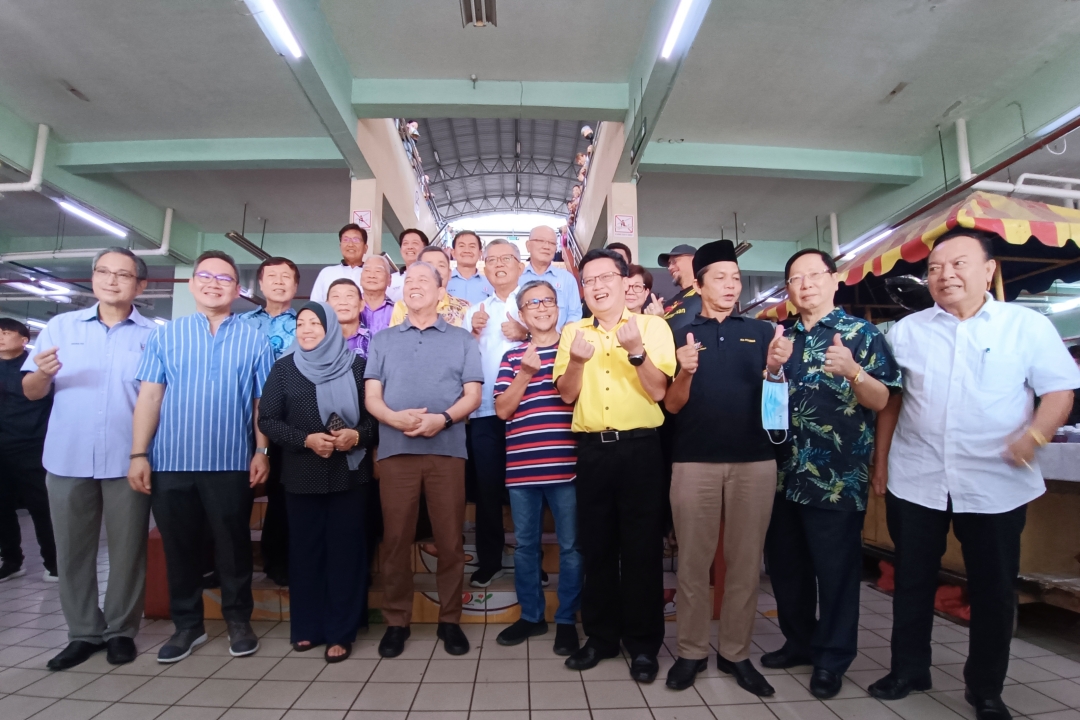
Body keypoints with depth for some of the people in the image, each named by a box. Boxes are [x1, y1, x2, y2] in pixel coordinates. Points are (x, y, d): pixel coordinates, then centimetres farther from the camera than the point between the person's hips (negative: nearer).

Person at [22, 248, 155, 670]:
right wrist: (43, 373, -16)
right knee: (72, 550, 10)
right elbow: (31, 392, 5)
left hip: (127, 460, -2)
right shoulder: (61, 326, 8)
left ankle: (121, 630, 20)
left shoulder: (154, 335, 2)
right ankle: (83, 632, 25)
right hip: (68, 458, 2)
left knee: (127, 549, 6)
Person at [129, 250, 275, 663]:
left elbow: (263, 402, 2)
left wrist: (262, 450, -5)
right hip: (171, 460, 2)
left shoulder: (254, 340, 4)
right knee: (178, 545, 12)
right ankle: (187, 624, 28)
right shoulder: (165, 335, 7)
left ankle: (238, 620, 24)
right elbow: (149, 396, 3)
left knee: (233, 544, 8)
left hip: (231, 462, -1)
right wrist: (139, 454, -3)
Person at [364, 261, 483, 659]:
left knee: (449, 539, 4)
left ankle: (450, 620, 19)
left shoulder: (461, 339, 10)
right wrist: (395, 418, -16)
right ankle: (396, 620, 21)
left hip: (447, 450, -1)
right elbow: (371, 396, 6)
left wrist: (443, 419, -17)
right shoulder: (382, 340, 14)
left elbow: (472, 395, 1)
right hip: (395, 450, 1)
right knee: (396, 538, 6)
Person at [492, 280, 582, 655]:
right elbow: (503, 410, 3)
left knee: (570, 546, 7)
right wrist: (526, 373, -9)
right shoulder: (512, 356, 10)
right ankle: (530, 615, 31)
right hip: (522, 467, 2)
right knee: (525, 545, 14)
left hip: (566, 465, -2)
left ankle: (567, 620, 23)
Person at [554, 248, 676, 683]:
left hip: (640, 448, -2)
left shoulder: (652, 326, 0)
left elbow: (658, 390, -8)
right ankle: (601, 636, 30)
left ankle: (643, 644, 24)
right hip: (592, 450, 3)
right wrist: (576, 360, -16)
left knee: (642, 548, 6)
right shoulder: (573, 332, 8)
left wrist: (636, 350, -22)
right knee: (596, 546, 13)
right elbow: (566, 394, 3)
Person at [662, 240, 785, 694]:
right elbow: (672, 406, 0)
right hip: (694, 461, -1)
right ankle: (691, 651, 19)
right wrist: (686, 372, -19)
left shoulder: (761, 331, 10)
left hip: (755, 460, 2)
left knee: (746, 560, 9)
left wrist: (774, 369, -16)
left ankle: (735, 652, 24)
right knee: (694, 561, 5)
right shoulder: (681, 335, 6)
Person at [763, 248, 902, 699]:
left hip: (837, 477, -5)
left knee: (835, 570, 5)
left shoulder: (862, 334, -2)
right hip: (784, 474, 5)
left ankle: (832, 659, 23)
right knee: (786, 565, 15)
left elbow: (882, 401, -8)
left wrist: (853, 372, -27)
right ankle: (799, 641, 34)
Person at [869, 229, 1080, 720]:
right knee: (912, 582, 12)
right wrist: (881, 461, 7)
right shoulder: (907, 330, 5)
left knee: (994, 589, 11)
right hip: (914, 481, 2)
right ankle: (908, 669, 30)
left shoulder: (1028, 325, 0)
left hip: (995, 484, -1)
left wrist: (1033, 437, -20)